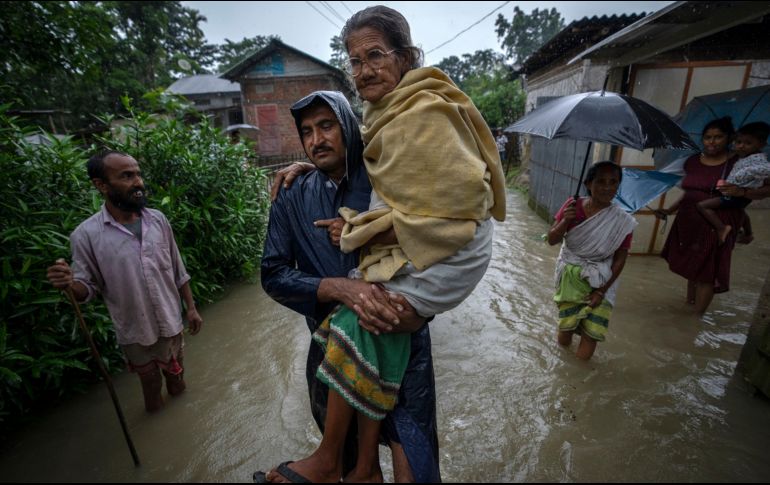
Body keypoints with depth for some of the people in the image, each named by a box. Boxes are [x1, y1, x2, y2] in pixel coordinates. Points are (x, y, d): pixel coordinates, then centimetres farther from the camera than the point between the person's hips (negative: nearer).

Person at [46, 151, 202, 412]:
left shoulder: (158, 220, -7)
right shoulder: (86, 235, -16)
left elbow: (178, 271, 0)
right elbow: (88, 288, -8)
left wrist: (191, 307, 2)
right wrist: (70, 284, -30)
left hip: (172, 322, 3)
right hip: (135, 333, -2)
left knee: (176, 374, 24)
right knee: (151, 384, 20)